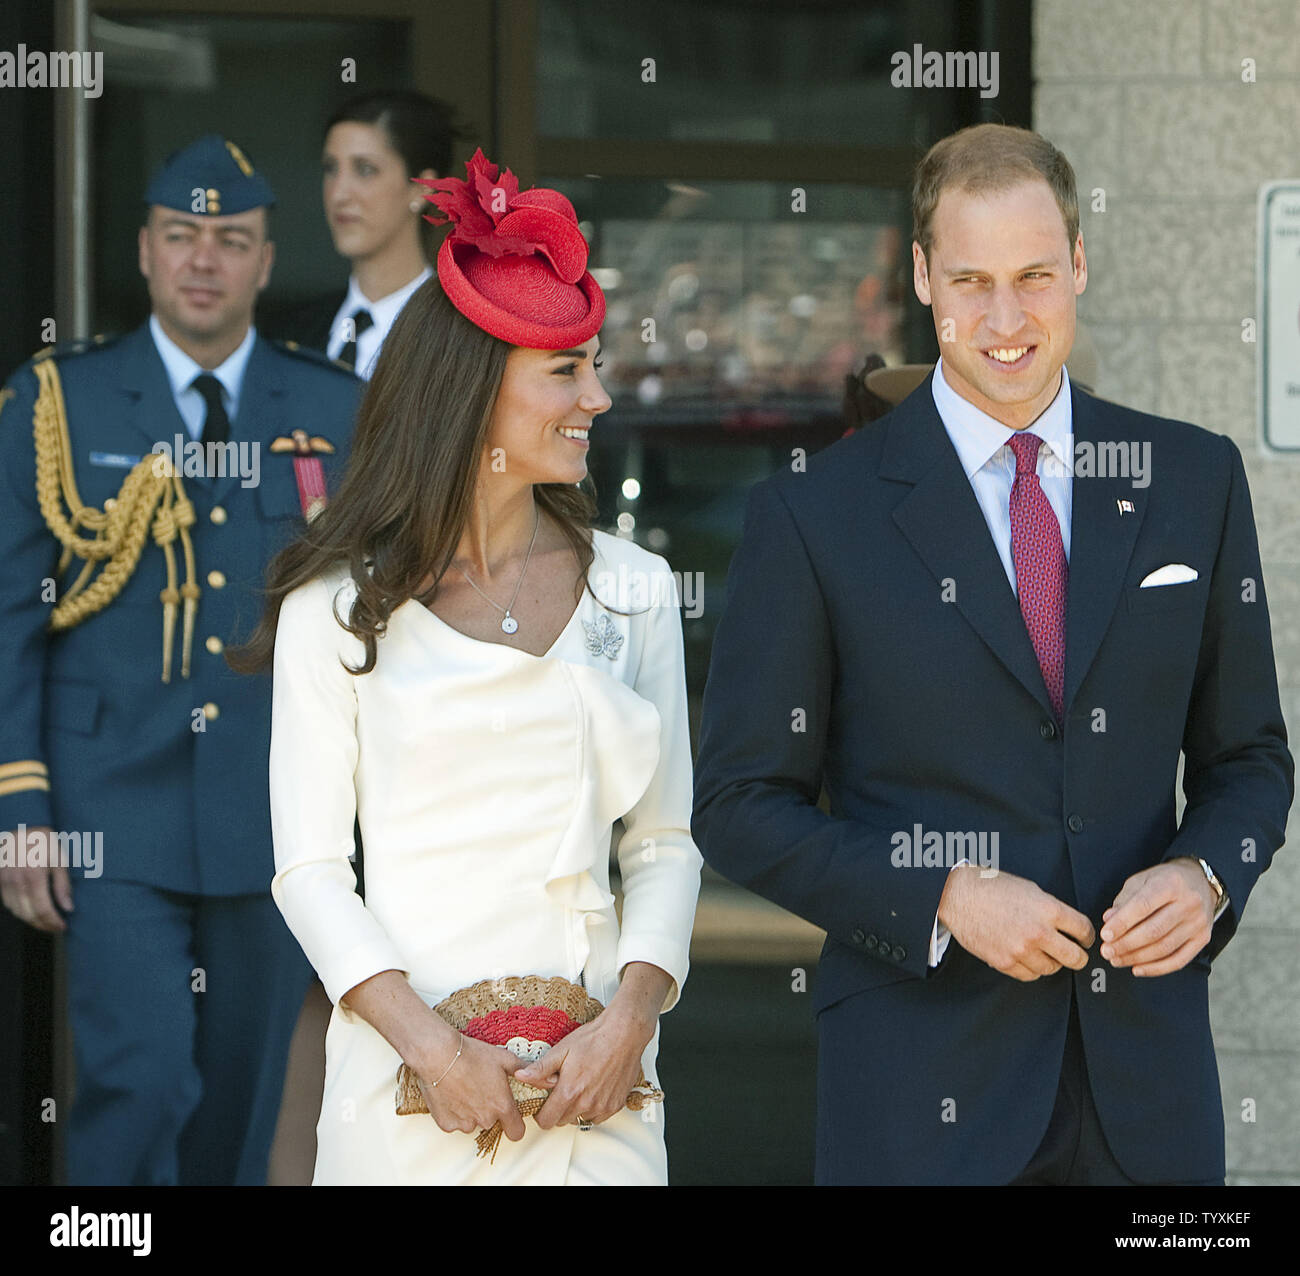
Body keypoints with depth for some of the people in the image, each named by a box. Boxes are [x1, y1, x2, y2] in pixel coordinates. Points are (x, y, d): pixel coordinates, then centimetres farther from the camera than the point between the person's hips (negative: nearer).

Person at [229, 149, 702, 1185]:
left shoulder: (633, 590, 8)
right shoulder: (339, 609, 0)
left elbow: (664, 841, 8)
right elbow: (311, 867, -2)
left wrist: (632, 1021, -8)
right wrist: (428, 1046, -14)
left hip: (590, 1071, 2)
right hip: (405, 1076, -2)